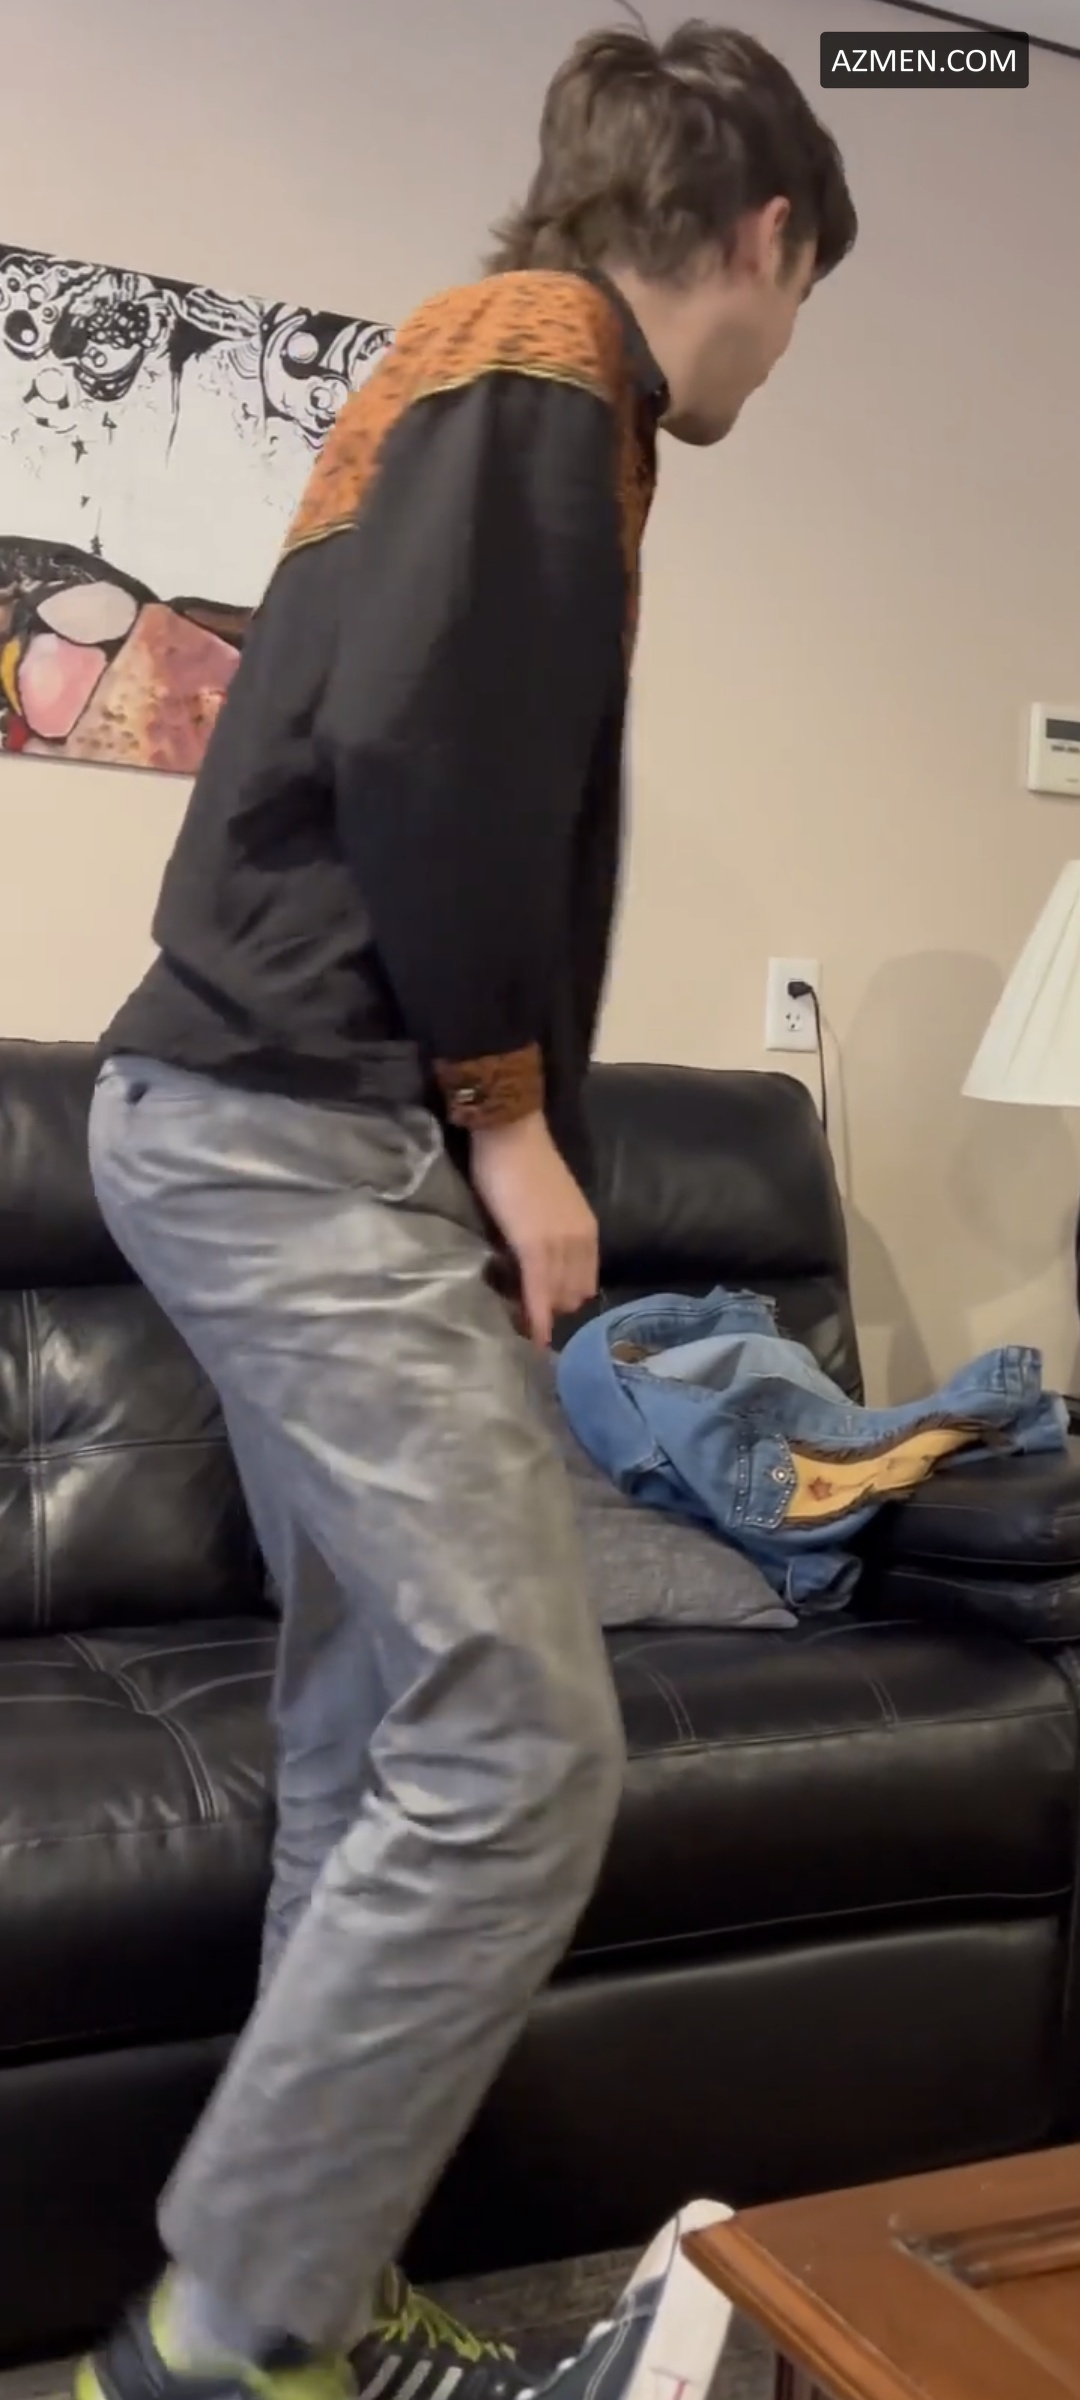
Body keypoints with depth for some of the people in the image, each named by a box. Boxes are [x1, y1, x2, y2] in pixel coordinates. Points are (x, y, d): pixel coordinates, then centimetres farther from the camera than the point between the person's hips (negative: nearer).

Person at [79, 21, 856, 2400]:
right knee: (522, 1752, -11)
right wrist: (504, 1105, -11)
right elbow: (412, 737, -19)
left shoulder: (494, 360, 24)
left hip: (276, 1125, 10)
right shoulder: (547, 350, -5)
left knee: (387, 1741, 10)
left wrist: (481, 1110, 14)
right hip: (313, 1132, -10)